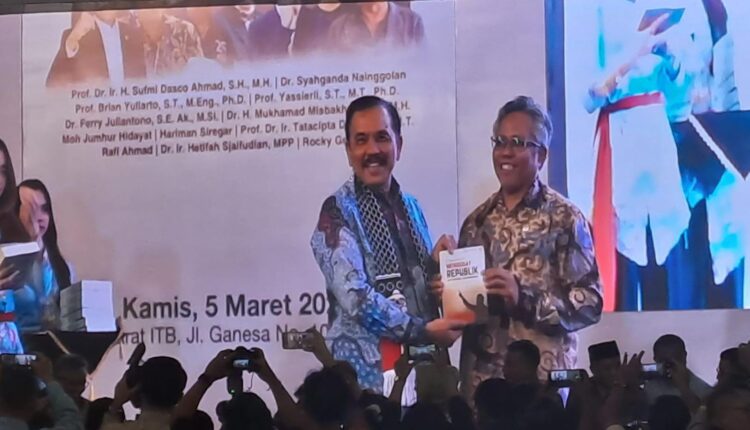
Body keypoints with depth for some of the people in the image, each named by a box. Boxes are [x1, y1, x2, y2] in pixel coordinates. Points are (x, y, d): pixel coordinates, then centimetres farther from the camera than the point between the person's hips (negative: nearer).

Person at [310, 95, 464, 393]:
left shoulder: (410, 207, 13)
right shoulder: (338, 212, -7)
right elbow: (355, 298, -16)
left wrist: (437, 263, 0)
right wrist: (423, 331, -16)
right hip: (368, 371, -6)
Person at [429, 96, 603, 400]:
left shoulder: (564, 218, -4)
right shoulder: (478, 221, 11)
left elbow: (590, 303, -9)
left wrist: (524, 297, -19)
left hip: (541, 378, -4)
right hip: (480, 377, 5)